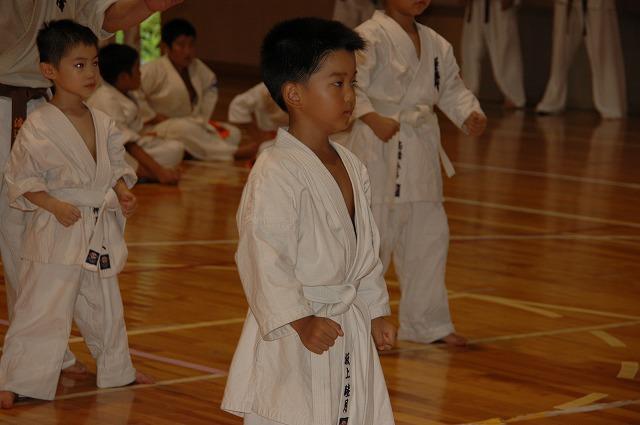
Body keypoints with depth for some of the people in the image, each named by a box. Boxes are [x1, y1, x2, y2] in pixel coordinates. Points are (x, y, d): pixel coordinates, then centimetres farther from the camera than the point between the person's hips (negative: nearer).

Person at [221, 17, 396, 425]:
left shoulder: (351, 166, 9)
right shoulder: (277, 173, -19)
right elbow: (264, 256, -23)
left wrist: (377, 312, 17)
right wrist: (301, 321, -23)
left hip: (350, 328, 8)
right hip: (293, 336, -8)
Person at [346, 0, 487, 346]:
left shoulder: (435, 44, 12)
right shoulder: (370, 36, -12)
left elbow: (451, 90, 18)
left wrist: (470, 116, 0)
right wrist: (373, 118, -35)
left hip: (420, 150, 8)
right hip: (379, 148, -8)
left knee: (430, 236, 15)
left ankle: (426, 323, 28)